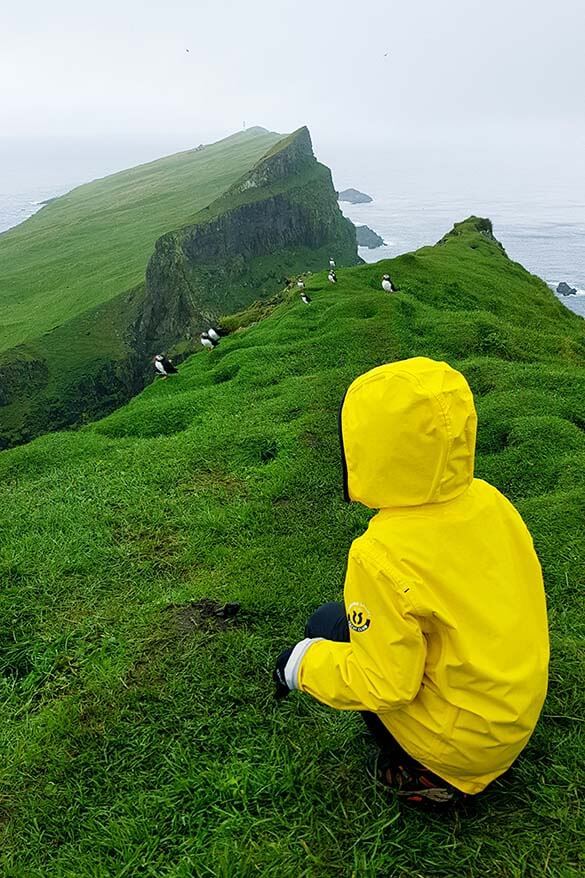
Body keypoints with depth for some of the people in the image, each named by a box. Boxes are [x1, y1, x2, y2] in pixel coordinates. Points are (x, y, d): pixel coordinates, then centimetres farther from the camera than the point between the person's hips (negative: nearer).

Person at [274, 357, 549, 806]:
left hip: (464, 743, -6)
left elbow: (384, 685, -23)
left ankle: (422, 772, 8)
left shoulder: (382, 558, -31)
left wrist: (302, 664, -7)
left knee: (328, 623, 4)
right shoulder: (489, 499, -11)